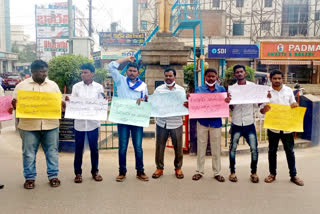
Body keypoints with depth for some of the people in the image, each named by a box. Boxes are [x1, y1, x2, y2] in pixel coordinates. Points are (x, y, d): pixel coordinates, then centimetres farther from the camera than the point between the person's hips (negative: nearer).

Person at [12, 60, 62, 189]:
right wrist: (14, 105, -17)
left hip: (51, 125, 1)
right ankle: (29, 178, 22)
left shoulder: (53, 85, 9)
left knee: (52, 151, 8)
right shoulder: (22, 86, 3)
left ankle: (53, 176, 21)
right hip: (29, 126, -1)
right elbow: (15, 104, 5)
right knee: (29, 153, 7)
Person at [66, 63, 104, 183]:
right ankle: (78, 173, 21)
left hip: (93, 122, 0)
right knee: (78, 148, 8)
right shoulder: (76, 86, 4)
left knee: (94, 148, 8)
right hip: (79, 122, 1)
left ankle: (95, 171, 23)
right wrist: (68, 101, -14)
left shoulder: (99, 87, 2)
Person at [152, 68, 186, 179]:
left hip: (176, 123, 0)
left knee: (178, 147, 7)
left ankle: (178, 168, 25)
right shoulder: (158, 89, 6)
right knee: (159, 146, 7)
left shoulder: (181, 89, 6)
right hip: (162, 123, 0)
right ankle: (159, 168, 22)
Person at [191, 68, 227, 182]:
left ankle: (217, 172, 22)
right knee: (201, 148, 10)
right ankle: (199, 171, 23)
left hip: (216, 122, 0)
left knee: (216, 149, 9)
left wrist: (228, 101, -22)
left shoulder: (221, 89, 2)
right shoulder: (199, 89, 1)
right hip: (202, 122, 0)